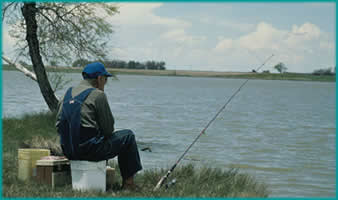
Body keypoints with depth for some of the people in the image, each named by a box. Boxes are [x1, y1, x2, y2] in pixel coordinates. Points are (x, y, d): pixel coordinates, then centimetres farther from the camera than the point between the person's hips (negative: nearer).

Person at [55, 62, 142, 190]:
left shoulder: (68, 93, 13)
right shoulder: (98, 95, -8)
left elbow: (58, 125, 13)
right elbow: (108, 129, -6)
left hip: (68, 152, 8)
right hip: (89, 150, -8)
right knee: (128, 136, 10)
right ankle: (128, 183, 13)